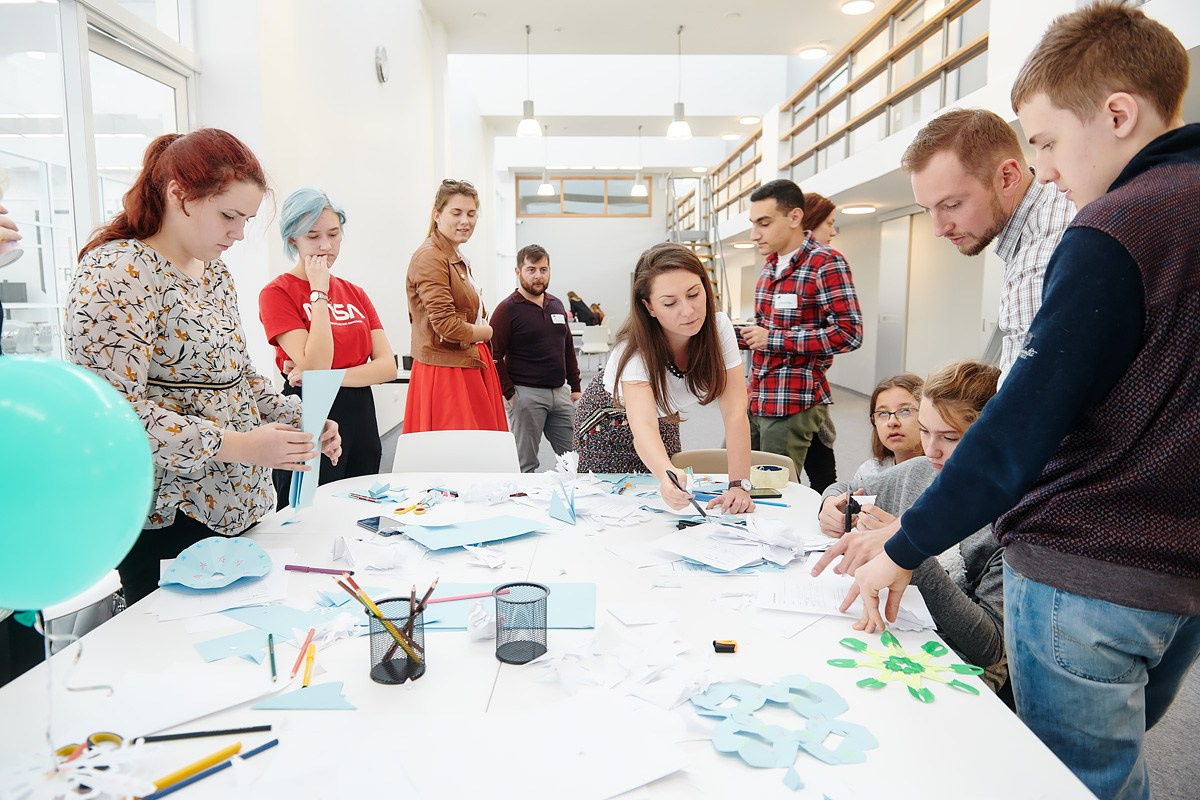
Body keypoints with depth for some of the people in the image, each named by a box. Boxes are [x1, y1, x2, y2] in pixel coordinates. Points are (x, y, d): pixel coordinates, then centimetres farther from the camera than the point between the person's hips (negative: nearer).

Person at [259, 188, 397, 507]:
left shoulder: (355, 293, 11)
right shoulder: (277, 293, -6)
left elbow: (387, 367, 0)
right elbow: (315, 366, -18)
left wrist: (330, 376, -14)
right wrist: (320, 293, -14)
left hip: (361, 420, 6)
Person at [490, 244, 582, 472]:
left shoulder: (557, 305, 14)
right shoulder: (507, 309, -6)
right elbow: (494, 355, -10)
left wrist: (575, 387, 15)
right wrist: (509, 393, -13)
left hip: (560, 392, 6)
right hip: (526, 394, -6)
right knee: (526, 464, 3)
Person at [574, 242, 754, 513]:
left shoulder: (718, 327, -28)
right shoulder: (635, 349, -38)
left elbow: (735, 412, -30)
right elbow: (642, 426, -52)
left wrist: (739, 486, -41)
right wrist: (666, 474, -73)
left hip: (664, 420, 4)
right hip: (610, 422, -3)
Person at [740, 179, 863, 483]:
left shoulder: (826, 263, -11)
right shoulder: (771, 263, 15)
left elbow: (849, 333, -18)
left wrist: (774, 339, -18)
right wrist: (747, 337, 5)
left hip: (793, 403, -8)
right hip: (756, 398, 8)